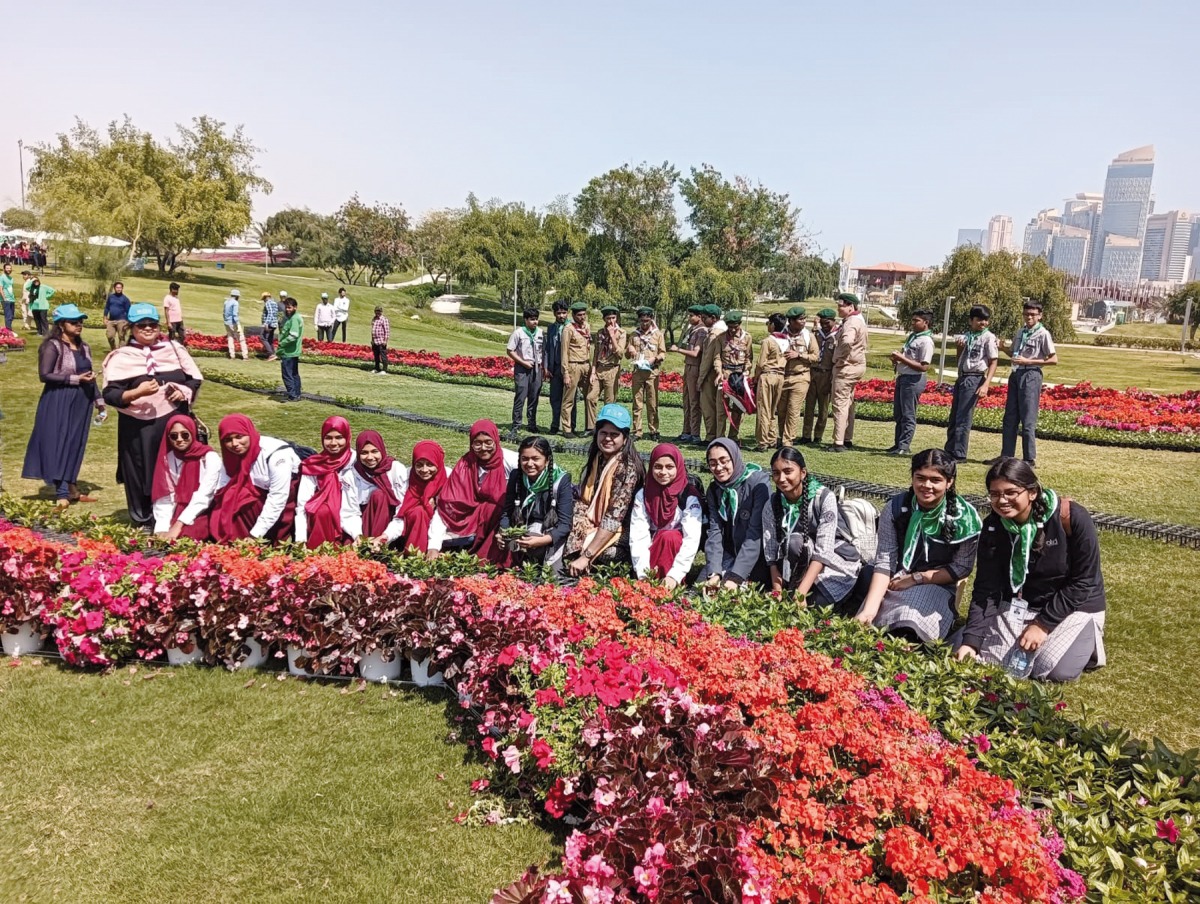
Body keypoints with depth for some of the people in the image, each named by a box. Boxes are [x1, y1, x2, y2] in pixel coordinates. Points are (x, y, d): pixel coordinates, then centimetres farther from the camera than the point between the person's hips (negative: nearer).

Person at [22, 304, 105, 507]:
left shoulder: (84, 347, 11)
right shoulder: (53, 346, -9)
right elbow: (44, 375, -15)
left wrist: (99, 401, 16)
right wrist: (75, 379, -19)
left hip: (81, 402, 6)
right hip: (59, 402, -6)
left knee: (75, 445, 10)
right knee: (59, 445, -5)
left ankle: (71, 488, 18)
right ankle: (62, 494, -5)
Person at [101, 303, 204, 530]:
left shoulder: (174, 348, 8)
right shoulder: (121, 356, -2)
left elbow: (195, 379, 12)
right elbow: (110, 394, -7)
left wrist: (184, 392, -9)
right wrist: (137, 392, -23)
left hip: (173, 424, 2)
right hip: (137, 428, -2)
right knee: (140, 475, 4)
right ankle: (144, 521, 17)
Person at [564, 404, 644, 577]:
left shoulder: (627, 468, -18)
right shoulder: (596, 459, 4)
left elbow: (613, 518, -24)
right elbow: (582, 501, 3)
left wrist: (586, 556, -27)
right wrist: (578, 535, -15)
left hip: (619, 538, -7)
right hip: (594, 528, 7)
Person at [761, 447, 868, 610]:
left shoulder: (824, 497, -20)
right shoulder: (772, 505, -8)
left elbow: (823, 551, -26)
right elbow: (772, 554, -12)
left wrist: (801, 593, -35)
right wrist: (778, 593, -26)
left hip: (839, 564, -3)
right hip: (803, 564, 4)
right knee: (793, 542, -28)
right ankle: (789, 594, -13)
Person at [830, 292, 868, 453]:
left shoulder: (851, 322, -18)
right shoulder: (858, 319, 16)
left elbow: (847, 342, -36)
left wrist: (839, 358, -23)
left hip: (846, 366, -11)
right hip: (855, 365, 11)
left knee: (840, 404, -8)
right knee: (848, 403, 16)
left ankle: (839, 442, -8)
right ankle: (848, 440, 24)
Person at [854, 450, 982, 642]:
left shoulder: (965, 516, -10)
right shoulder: (895, 508, -7)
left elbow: (962, 567, -3)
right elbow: (884, 562, -11)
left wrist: (916, 578, -13)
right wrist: (869, 610, -24)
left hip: (936, 586, -1)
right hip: (895, 584, 1)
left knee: (909, 626, -31)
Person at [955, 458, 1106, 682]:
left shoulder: (1072, 518, -23)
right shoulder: (992, 527, -12)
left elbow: (1084, 582, -16)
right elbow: (986, 589, -13)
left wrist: (1044, 624, -19)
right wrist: (971, 639, -25)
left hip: (1075, 606, -4)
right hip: (1019, 605, 4)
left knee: (1054, 670, -25)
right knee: (988, 660, -11)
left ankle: (1085, 642, 11)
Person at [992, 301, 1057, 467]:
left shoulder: (1043, 334, -7)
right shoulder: (1020, 332, 13)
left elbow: (1053, 360, -9)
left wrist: (1028, 361, -15)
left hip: (1031, 375, -7)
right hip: (1016, 374, 7)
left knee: (1028, 420, -5)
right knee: (1010, 418, 9)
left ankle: (1030, 459, 2)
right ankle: (1006, 455, 17)